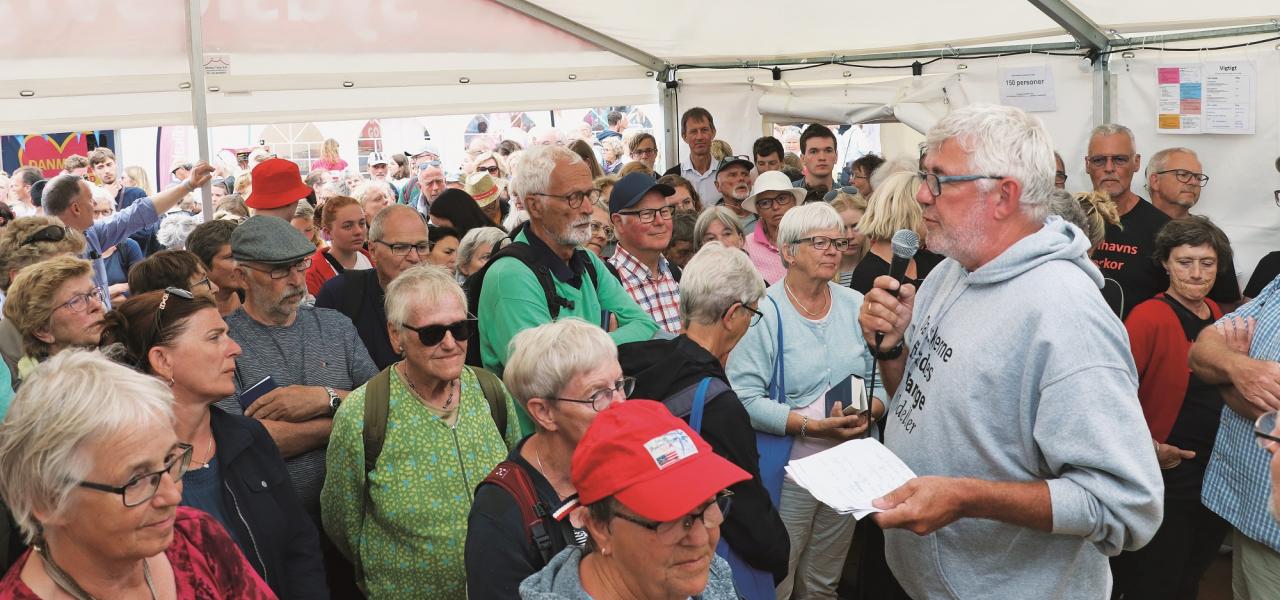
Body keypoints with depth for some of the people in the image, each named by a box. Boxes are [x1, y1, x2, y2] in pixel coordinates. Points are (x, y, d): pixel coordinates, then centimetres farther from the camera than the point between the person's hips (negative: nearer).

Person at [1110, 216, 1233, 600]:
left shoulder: (1216, 315, 6)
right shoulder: (1149, 317, -17)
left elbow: (1220, 389, 14)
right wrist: (1147, 447, -25)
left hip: (1216, 481, 7)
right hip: (1165, 482, -7)